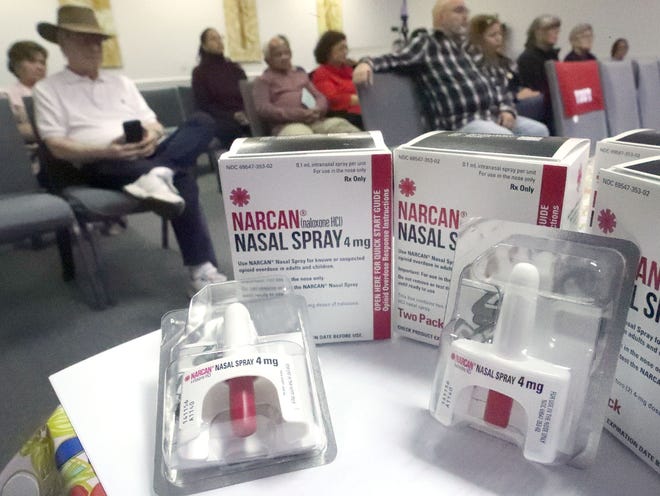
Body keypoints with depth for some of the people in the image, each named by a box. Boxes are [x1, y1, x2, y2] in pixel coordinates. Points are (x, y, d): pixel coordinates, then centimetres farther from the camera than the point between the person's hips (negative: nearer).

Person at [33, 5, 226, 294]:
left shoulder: (121, 83, 25)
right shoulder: (48, 89, 9)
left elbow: (154, 124, 17)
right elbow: (57, 147, -4)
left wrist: (151, 137, -11)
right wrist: (106, 151, -23)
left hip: (146, 156, 5)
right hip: (102, 165, -5)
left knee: (202, 122, -20)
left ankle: (157, 174, -42)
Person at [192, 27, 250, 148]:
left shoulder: (234, 67, 22)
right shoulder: (200, 72, 10)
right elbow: (204, 105, 2)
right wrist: (232, 116, -13)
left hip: (243, 117, 4)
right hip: (220, 120, -3)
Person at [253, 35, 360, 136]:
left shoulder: (301, 74, 31)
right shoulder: (263, 80, 16)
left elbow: (320, 97, 24)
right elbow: (263, 108, 0)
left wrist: (318, 110, -3)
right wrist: (298, 114, -12)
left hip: (315, 120, 5)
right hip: (286, 124, -5)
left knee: (340, 124, -27)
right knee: (304, 134, -40)